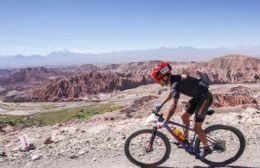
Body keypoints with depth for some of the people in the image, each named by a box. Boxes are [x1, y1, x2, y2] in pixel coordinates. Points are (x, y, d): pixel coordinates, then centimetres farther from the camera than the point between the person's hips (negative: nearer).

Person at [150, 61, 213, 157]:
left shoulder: (175, 84, -28)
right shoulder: (173, 79, 1)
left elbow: (173, 107, -35)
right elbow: (172, 94, 23)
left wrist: (164, 123, -29)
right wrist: (161, 104, 24)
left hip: (205, 97, -9)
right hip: (198, 96, 9)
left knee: (197, 127, -5)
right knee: (185, 117, 16)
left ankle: (206, 148, 14)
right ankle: (185, 138, 33)